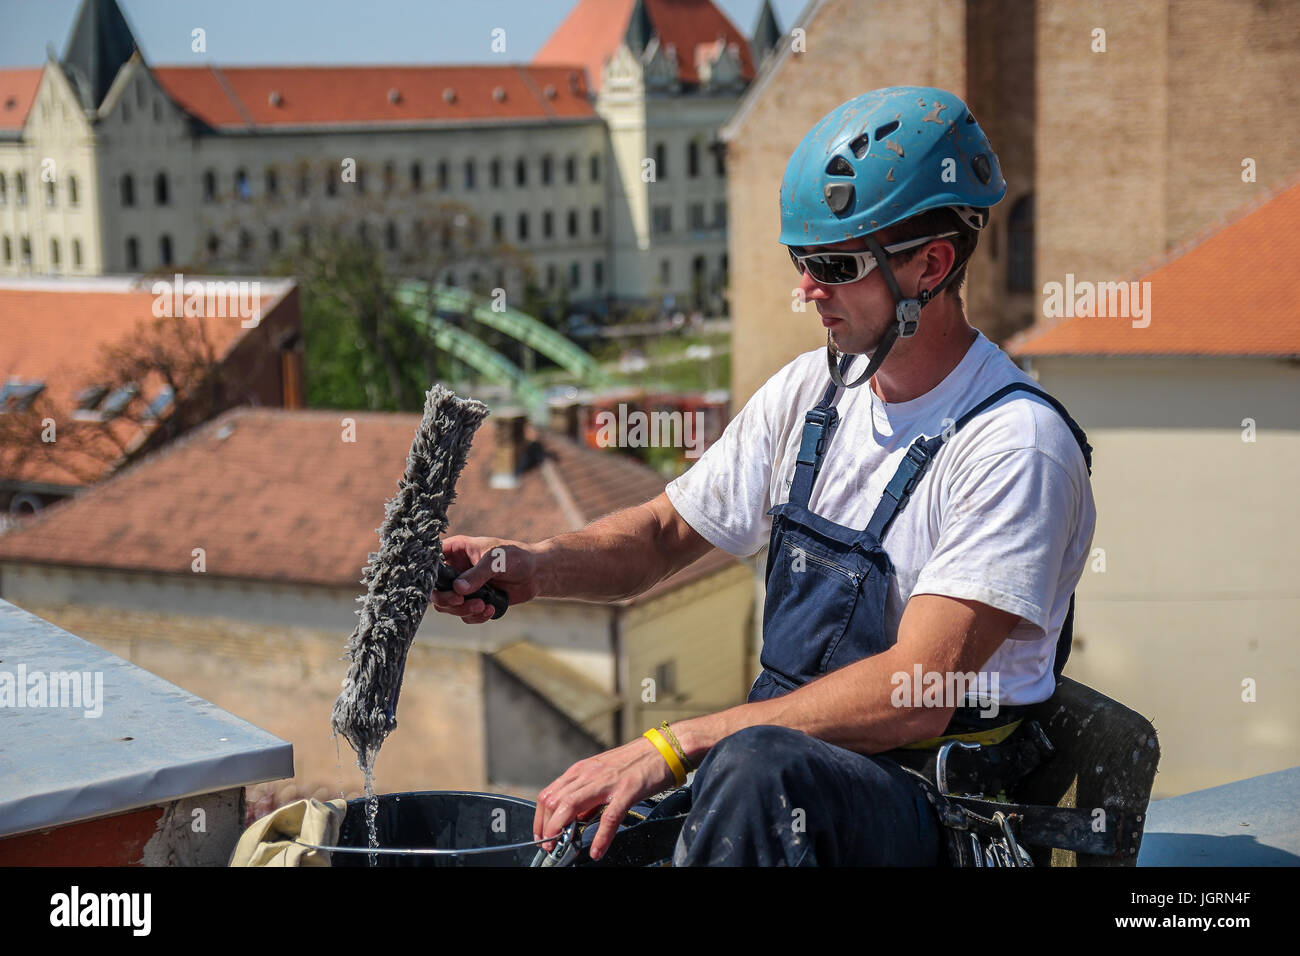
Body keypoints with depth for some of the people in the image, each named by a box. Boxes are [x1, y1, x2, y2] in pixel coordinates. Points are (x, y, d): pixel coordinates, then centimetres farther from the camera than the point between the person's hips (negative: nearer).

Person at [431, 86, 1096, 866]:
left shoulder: (1018, 444, -16)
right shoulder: (811, 391, 8)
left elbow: (916, 698, -23)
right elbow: (667, 533, 18)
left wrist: (677, 744, -26)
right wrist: (532, 567, -3)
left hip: (931, 809, -6)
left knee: (755, 764, -38)